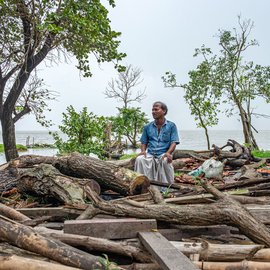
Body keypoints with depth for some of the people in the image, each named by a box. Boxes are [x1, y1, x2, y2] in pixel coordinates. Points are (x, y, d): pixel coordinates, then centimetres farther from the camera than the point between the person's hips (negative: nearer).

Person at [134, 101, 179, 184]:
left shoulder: (171, 126, 8)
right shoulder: (147, 127, 16)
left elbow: (174, 142, 0)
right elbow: (144, 142, 18)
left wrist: (168, 153, -20)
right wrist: (143, 151, -5)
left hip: (163, 154, -2)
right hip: (150, 154, 2)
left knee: (166, 160, -37)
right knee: (139, 159, -30)